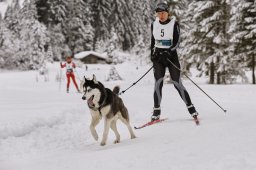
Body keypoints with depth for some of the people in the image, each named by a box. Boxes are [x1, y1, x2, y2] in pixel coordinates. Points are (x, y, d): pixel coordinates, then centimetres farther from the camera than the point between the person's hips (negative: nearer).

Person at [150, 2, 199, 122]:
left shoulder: (174, 23, -5)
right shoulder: (154, 24, 8)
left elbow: (176, 42, -10)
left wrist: (168, 51, -25)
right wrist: (152, 56, 9)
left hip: (171, 56, -3)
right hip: (158, 56, 3)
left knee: (177, 83, -6)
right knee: (158, 83, -7)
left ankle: (190, 108, 3)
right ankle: (156, 111, -1)